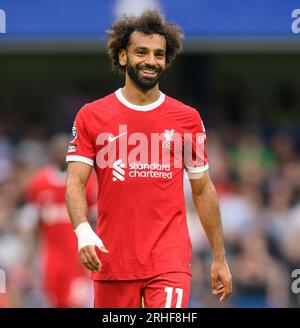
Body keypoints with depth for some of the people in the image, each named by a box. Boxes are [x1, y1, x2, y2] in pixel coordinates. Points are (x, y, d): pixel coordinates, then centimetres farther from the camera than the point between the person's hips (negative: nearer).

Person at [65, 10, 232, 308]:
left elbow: (203, 190, 14)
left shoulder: (187, 119, 8)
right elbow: (75, 183, -2)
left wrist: (219, 258, 13)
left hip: (170, 260, 0)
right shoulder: (91, 116, 4)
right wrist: (83, 231, -22)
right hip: (112, 259, 0)